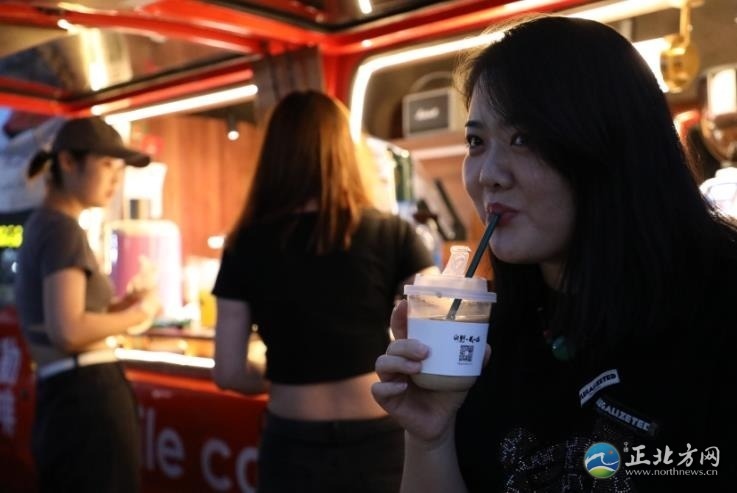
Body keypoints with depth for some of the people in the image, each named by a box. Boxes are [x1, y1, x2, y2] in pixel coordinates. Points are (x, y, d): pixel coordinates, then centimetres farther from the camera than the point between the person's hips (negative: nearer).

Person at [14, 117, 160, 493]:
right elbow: (68, 331, -24)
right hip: (88, 395, -10)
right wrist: (137, 313, -10)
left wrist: (116, 307, 10)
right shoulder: (63, 228, -13)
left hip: (63, 394, 10)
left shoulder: (41, 224, 16)